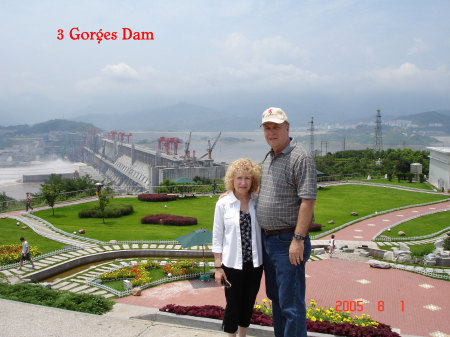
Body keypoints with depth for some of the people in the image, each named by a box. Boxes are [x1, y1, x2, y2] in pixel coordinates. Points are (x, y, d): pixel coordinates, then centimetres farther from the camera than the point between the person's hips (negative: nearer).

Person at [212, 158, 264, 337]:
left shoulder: (258, 201, 0)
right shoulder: (223, 203, -7)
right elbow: (217, 237, -3)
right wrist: (218, 267, -5)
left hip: (254, 262, 3)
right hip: (232, 263, -3)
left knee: (249, 304, 17)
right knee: (233, 305, 5)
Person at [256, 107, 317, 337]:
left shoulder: (301, 158, -14)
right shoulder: (268, 158, 13)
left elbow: (308, 201, -20)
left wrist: (298, 239, -24)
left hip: (288, 242, -9)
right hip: (267, 239, 9)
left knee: (291, 303, -2)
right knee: (275, 297, 20)